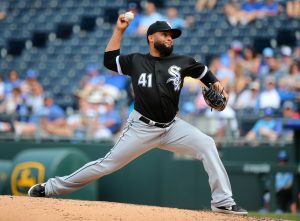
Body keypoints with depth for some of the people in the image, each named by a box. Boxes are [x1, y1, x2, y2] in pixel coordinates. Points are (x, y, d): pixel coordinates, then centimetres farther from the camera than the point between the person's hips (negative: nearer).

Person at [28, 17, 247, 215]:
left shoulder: (181, 62, 5)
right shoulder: (136, 61, 4)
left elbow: (203, 71, 18)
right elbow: (109, 60, 10)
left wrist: (216, 84, -1)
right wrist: (119, 31, 5)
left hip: (172, 127, 2)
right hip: (141, 128, -2)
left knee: (207, 144, -19)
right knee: (108, 164, -3)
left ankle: (223, 201, -17)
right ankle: (51, 187, 8)